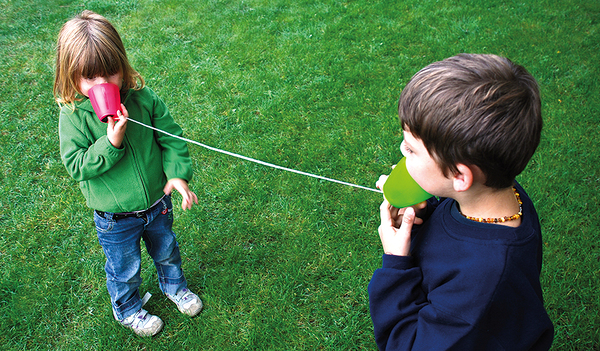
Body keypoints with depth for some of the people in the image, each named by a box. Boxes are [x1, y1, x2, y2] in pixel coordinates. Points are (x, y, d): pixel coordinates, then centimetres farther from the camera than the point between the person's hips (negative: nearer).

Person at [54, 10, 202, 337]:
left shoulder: (143, 98, -14)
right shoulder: (73, 116, -20)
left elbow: (171, 137, -6)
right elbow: (75, 165, -19)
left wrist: (178, 173, -20)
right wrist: (110, 143, -34)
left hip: (157, 204, 3)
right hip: (115, 220, -2)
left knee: (166, 252, 28)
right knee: (124, 269, 21)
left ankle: (174, 285, 60)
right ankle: (128, 309, 52)